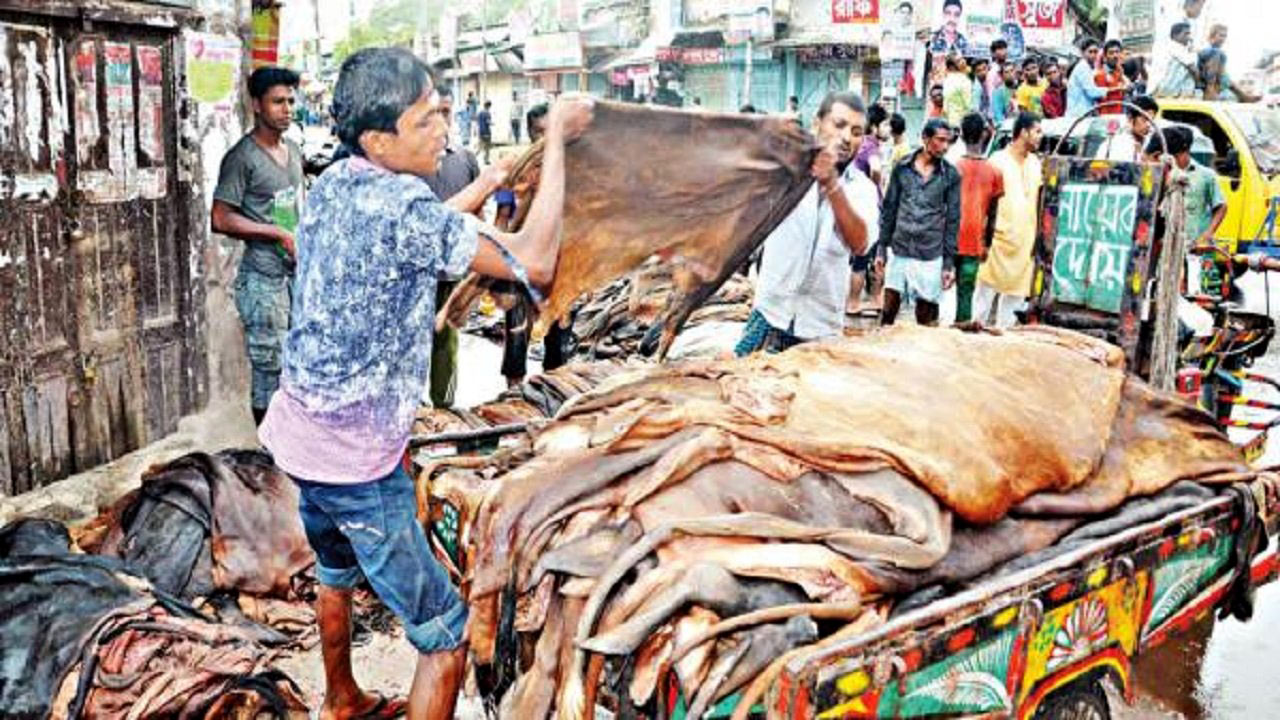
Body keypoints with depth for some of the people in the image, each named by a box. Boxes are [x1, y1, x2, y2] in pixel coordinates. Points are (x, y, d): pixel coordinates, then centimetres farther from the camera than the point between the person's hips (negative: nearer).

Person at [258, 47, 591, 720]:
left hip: (299, 433, 10)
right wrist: (556, 140, -19)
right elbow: (534, 265, -26)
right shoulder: (403, 210, -24)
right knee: (447, 635, 1)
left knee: (336, 575, 33)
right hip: (356, 460, -10)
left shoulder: (332, 184, 2)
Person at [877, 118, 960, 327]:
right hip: (899, 251, 1)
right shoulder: (902, 168, 2)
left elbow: (952, 219, 1)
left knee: (926, 320, 4)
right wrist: (881, 248, 4)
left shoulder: (951, 175, 0)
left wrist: (949, 262, -1)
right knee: (888, 311, 5)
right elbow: (889, 209, 7)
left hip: (931, 256, -1)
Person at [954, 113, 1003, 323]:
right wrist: (987, 244, 15)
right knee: (966, 293, 5)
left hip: (950, 242, -1)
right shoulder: (994, 172, 1)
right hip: (974, 244, 1)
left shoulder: (954, 168, -5)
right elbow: (992, 214, 6)